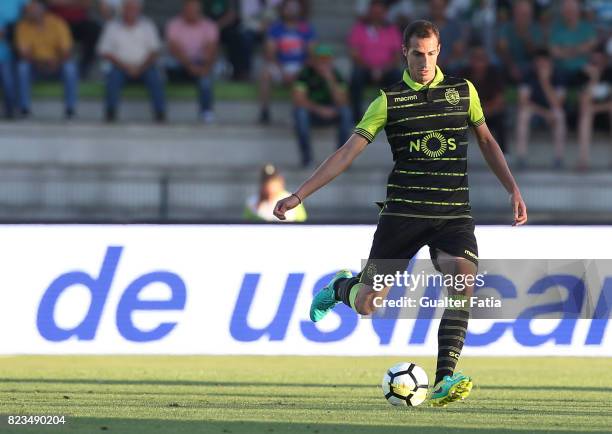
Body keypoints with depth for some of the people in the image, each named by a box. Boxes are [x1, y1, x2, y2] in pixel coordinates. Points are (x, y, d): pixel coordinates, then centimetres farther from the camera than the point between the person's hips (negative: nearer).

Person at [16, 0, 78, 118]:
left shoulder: (58, 24, -15)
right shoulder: (23, 27, -12)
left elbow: (66, 52, -16)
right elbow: (24, 54, -15)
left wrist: (55, 63, -35)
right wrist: (38, 63, -33)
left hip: (57, 64, -1)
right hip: (36, 64, 1)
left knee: (70, 68, -32)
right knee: (22, 67, -30)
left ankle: (71, 108, -23)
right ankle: (25, 107, -23)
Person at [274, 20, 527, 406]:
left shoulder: (463, 91, 8)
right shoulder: (389, 101, 1)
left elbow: (486, 141, 21)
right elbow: (348, 152, 0)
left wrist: (514, 189, 11)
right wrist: (298, 195, -5)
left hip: (454, 215, 1)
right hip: (403, 212, -1)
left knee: (464, 282, -27)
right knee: (366, 305, -2)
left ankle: (443, 382, -27)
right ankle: (339, 288, 38)